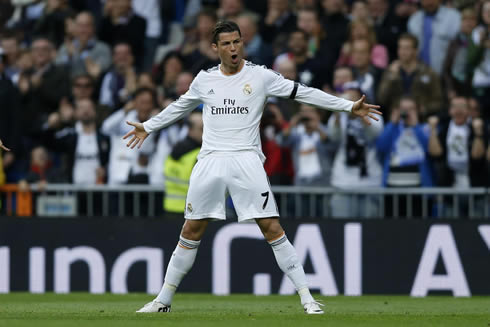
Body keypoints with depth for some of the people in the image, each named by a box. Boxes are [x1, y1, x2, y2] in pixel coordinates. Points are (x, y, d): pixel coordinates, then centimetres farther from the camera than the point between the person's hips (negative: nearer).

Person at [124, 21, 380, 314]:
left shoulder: (260, 76, 2)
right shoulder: (204, 80, 10)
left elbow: (304, 93, 3)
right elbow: (179, 107, 29)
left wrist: (350, 106, 0)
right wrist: (148, 127, 37)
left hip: (247, 161, -2)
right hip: (210, 162, 2)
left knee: (272, 228, -10)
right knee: (191, 231, 4)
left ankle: (307, 297, -8)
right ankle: (164, 300, 14)